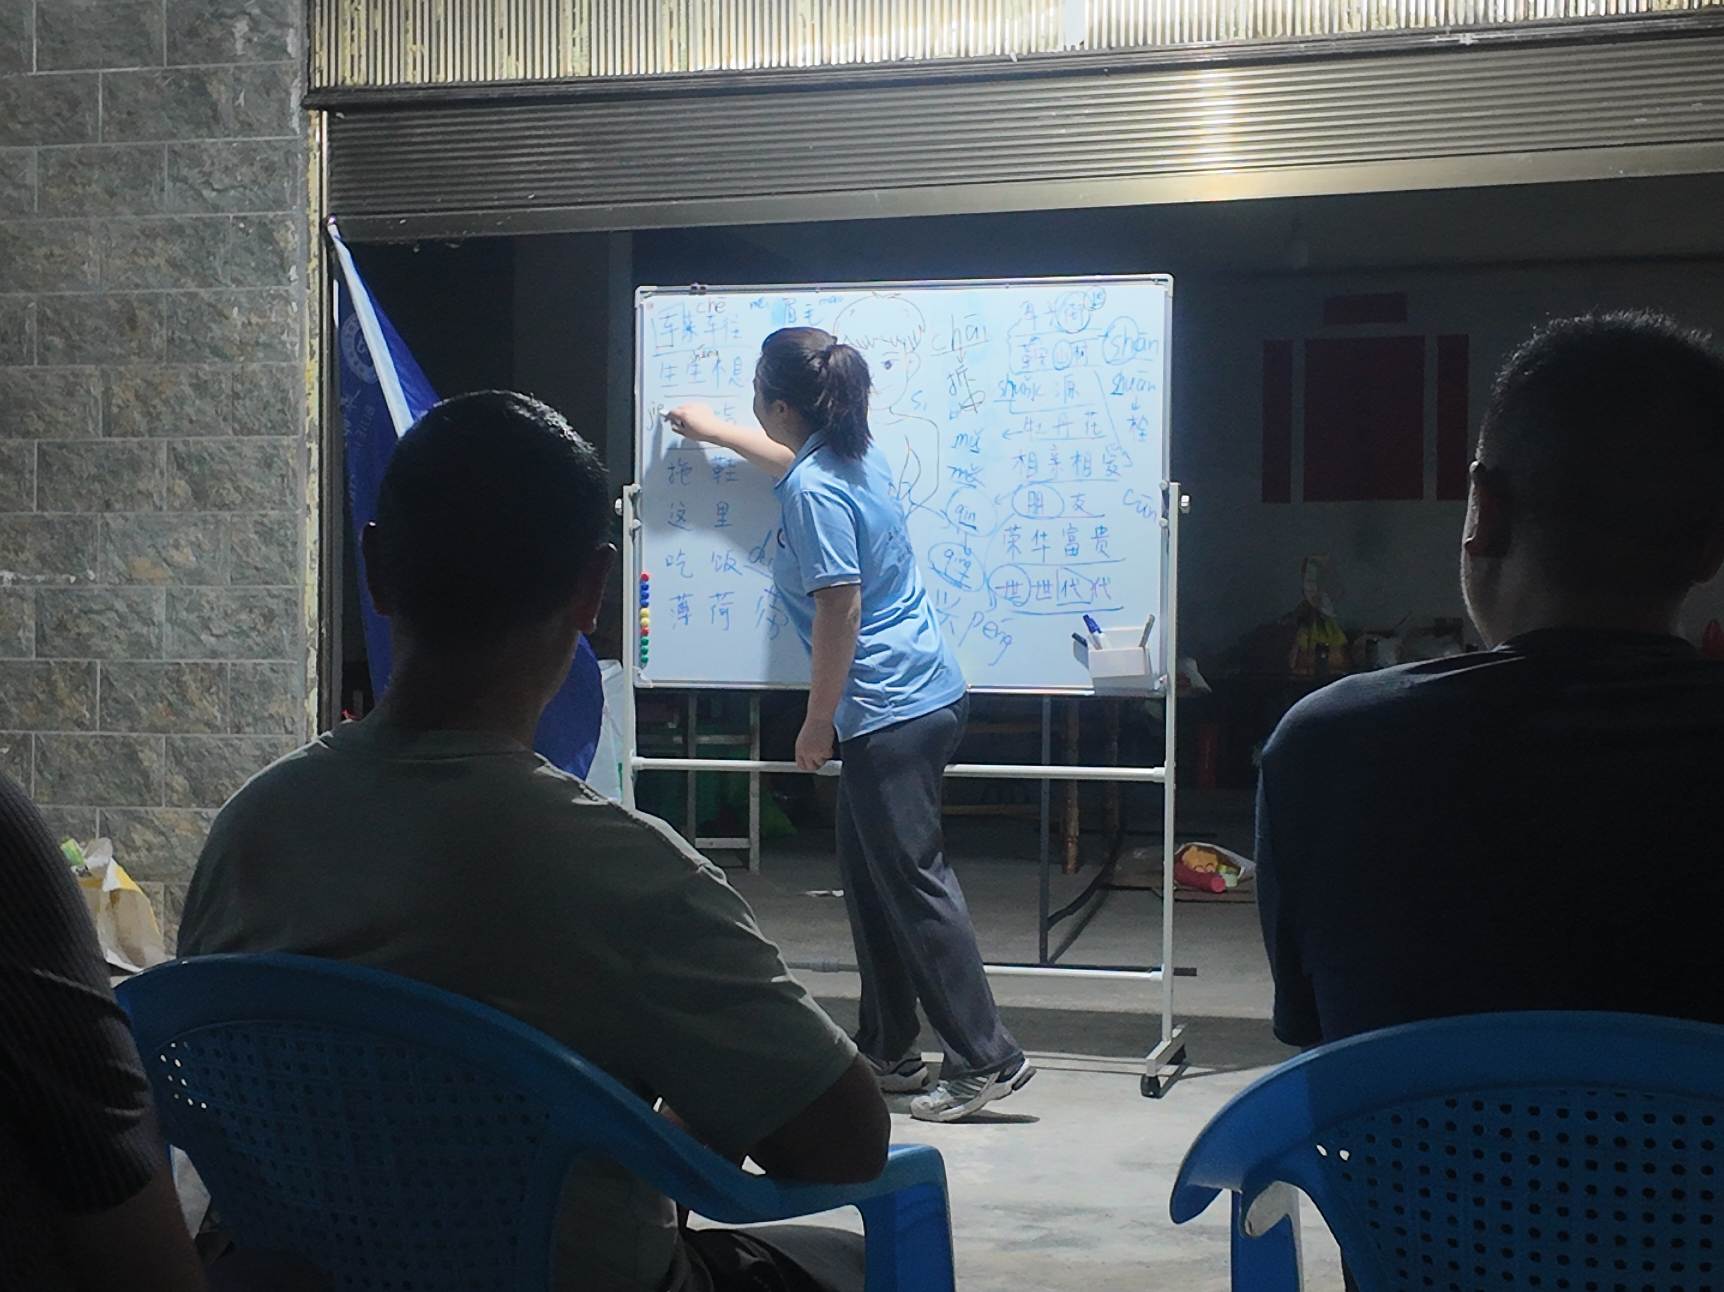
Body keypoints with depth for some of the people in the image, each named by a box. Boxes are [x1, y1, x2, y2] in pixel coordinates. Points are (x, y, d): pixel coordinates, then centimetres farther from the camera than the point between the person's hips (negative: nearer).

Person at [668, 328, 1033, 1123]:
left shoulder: (813, 491, -18)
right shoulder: (851, 455, 11)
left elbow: (840, 609, -20)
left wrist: (819, 722, -12)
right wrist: (714, 433, 47)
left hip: (891, 712, -10)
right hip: (924, 694, 10)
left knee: (914, 882, -5)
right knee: (868, 874, 16)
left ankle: (986, 1059, -2)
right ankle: (886, 1050, 24)